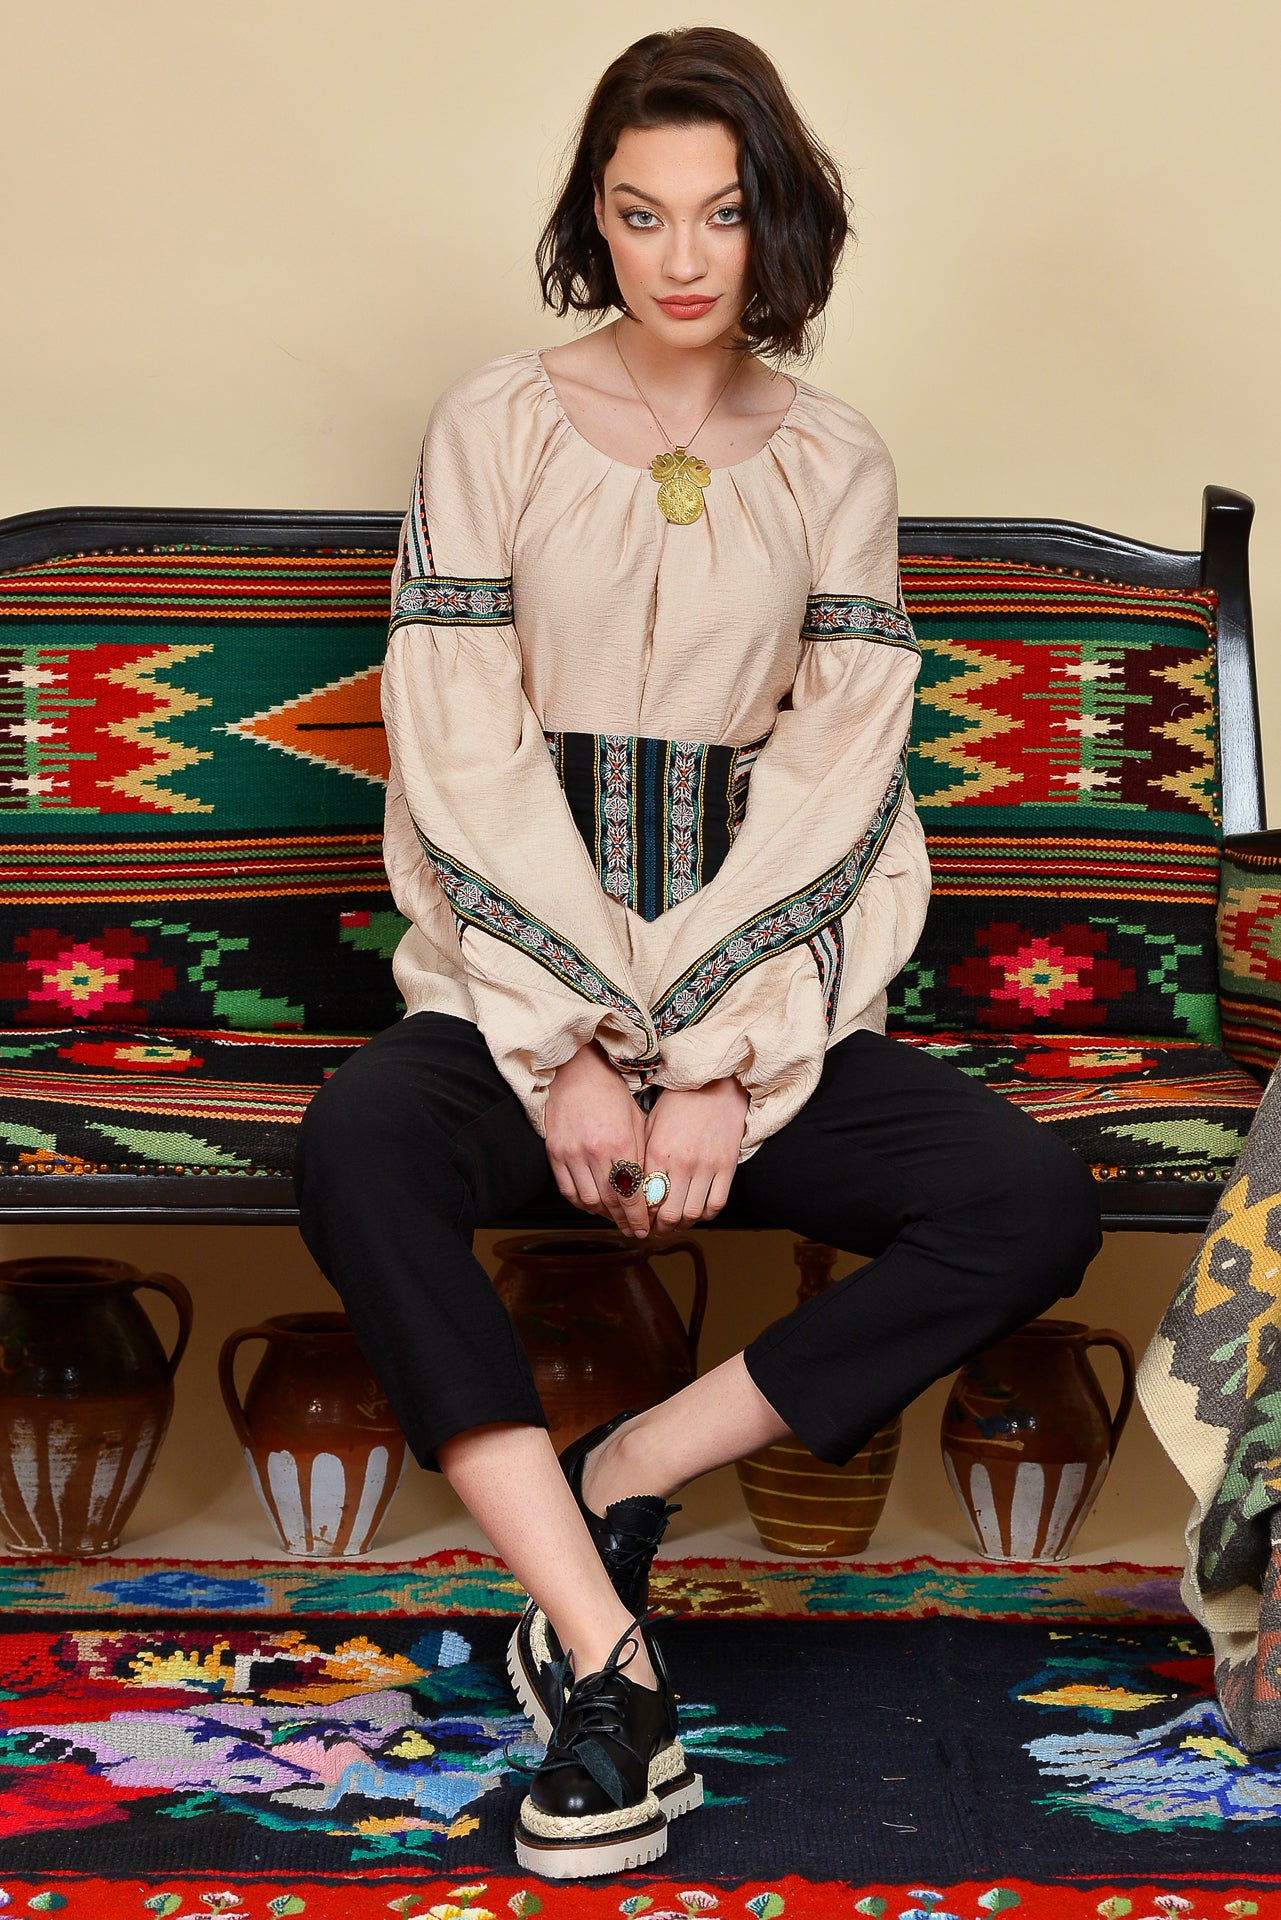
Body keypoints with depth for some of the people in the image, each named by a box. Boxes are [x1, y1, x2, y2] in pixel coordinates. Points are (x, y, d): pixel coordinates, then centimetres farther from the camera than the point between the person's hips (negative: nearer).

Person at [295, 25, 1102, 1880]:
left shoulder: (833, 461, 7)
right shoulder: (498, 425, 2)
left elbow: (837, 777, 0)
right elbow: (464, 751, -4)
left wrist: (721, 1069, -12)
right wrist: (568, 1049, -14)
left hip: (766, 994, 2)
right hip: (515, 981, -2)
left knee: (1037, 1204, -22)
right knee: (356, 1152, -34)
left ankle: (614, 1481, -14)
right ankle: (607, 1660, -31)